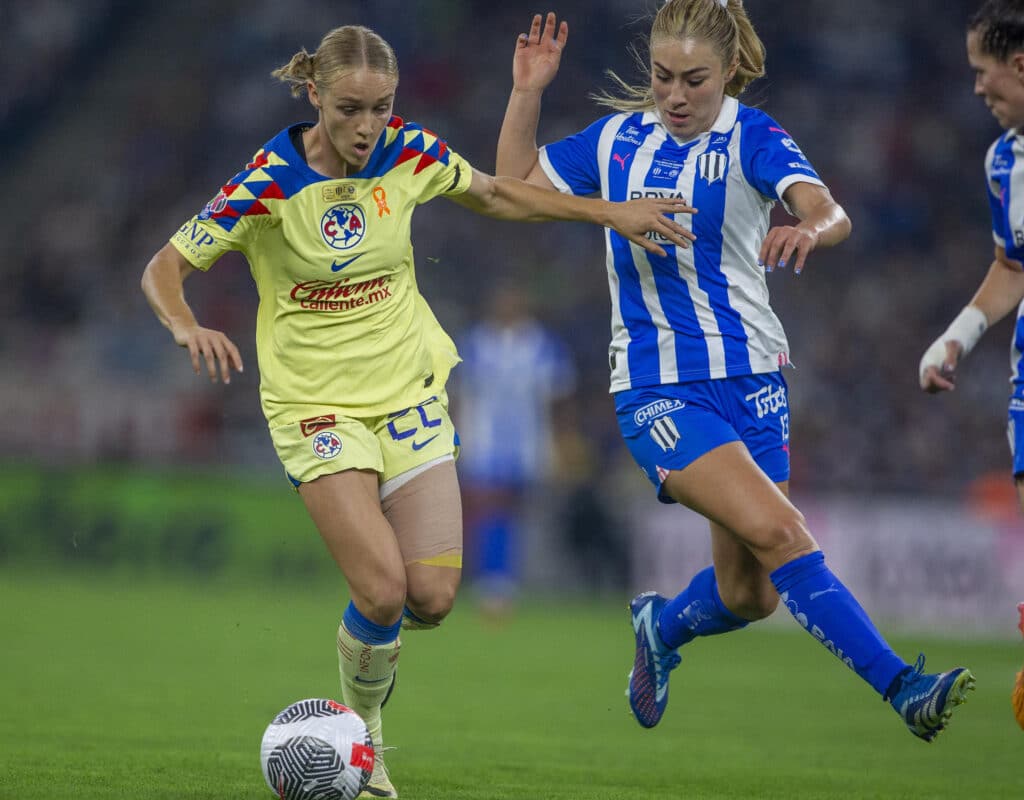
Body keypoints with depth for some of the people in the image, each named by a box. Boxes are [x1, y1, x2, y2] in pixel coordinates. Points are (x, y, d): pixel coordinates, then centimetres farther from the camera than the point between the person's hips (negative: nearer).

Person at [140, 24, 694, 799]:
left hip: (410, 389, 4)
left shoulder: (409, 153, -6)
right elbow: (163, 269, -12)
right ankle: (360, 731, 9)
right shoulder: (269, 184, -17)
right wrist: (188, 327, -33)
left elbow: (495, 194, 14)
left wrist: (611, 213, 10)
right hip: (317, 405, -4)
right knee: (383, 591, -21)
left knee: (432, 597, -6)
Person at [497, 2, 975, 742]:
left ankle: (663, 625, 39)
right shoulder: (618, 138, 5)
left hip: (749, 380, 1)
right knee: (778, 532, -22)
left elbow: (831, 213, -24)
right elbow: (514, 187, 18)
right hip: (657, 389, -1)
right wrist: (527, 93, 5)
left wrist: (808, 229, -48)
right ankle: (899, 686, -24)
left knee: (752, 596, 5)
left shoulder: (751, 138, -6)